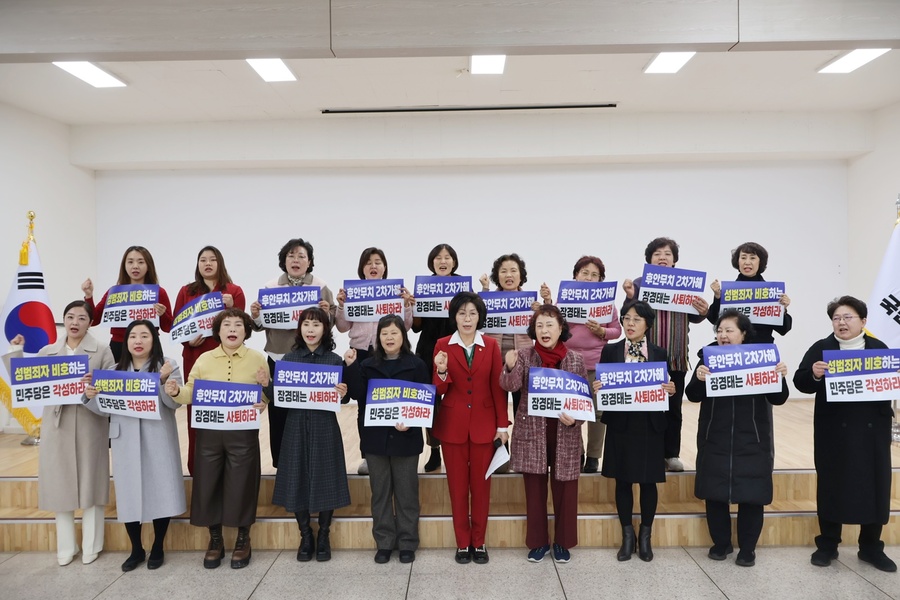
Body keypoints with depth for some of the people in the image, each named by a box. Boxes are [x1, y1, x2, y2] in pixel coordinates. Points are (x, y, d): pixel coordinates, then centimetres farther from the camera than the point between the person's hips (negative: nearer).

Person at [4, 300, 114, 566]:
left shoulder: (102, 352, 2)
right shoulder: (46, 352, 10)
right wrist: (16, 353, 1)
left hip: (89, 425, -3)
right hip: (57, 426, 3)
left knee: (89, 483, 4)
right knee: (60, 484, 8)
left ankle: (91, 546, 17)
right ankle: (66, 547, 22)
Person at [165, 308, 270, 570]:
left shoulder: (258, 359, 0)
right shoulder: (204, 359, 5)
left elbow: (266, 397, 1)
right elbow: (191, 394, 2)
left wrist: (263, 403, -21)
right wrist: (176, 392, -18)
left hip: (243, 433, -2)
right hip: (209, 432, 2)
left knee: (241, 485, 4)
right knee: (208, 484, 8)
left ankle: (243, 540, 25)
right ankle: (215, 540, 27)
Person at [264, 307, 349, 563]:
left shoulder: (335, 360, 0)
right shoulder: (289, 358, 5)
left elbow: (342, 398, 1)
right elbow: (277, 395, 4)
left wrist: (343, 394, -20)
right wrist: (266, 384, -14)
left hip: (325, 428, -1)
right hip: (296, 427, 2)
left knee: (325, 481, 4)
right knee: (298, 482, 6)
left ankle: (323, 536, 22)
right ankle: (305, 537, 24)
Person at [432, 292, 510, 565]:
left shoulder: (491, 346, 2)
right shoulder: (443, 345, -1)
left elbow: (498, 387, 1)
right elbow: (438, 389, -2)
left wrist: (503, 425, -2)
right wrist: (441, 371, -23)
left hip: (484, 425, 1)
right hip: (452, 425, 0)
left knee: (481, 484, 9)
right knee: (457, 485, 7)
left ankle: (479, 542, 23)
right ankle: (462, 543, 21)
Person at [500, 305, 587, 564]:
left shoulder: (576, 359, -1)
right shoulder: (524, 355, -3)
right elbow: (510, 386, -16)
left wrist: (575, 418, -12)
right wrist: (510, 367, -36)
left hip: (565, 434, 0)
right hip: (531, 432, 0)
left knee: (564, 489, 9)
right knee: (534, 489, 9)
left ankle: (562, 542, 28)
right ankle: (538, 542, 26)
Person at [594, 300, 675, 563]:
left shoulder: (659, 353, 4)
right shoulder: (610, 351, 2)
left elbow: (665, 388, 5)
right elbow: (601, 386, 2)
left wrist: (671, 390, -17)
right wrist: (597, 389, -20)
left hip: (650, 426, 0)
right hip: (620, 425, 0)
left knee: (648, 481, 8)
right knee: (623, 480, 8)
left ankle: (645, 536, 25)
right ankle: (627, 534, 24)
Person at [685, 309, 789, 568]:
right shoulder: (708, 357, 0)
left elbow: (778, 399, -3)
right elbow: (693, 396, -6)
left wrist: (781, 377, -23)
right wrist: (698, 379, -27)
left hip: (751, 441, -1)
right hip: (715, 441, 1)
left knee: (751, 496, 6)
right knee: (715, 494, 7)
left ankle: (747, 548, 24)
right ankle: (721, 543, 26)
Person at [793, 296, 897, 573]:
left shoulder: (879, 348, 7)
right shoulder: (821, 349, 1)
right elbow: (801, 382, -6)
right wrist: (814, 374, -26)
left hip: (872, 430, 2)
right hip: (834, 432, -2)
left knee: (875, 485, 8)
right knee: (831, 484, 5)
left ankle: (871, 547, 25)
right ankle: (827, 544, 19)